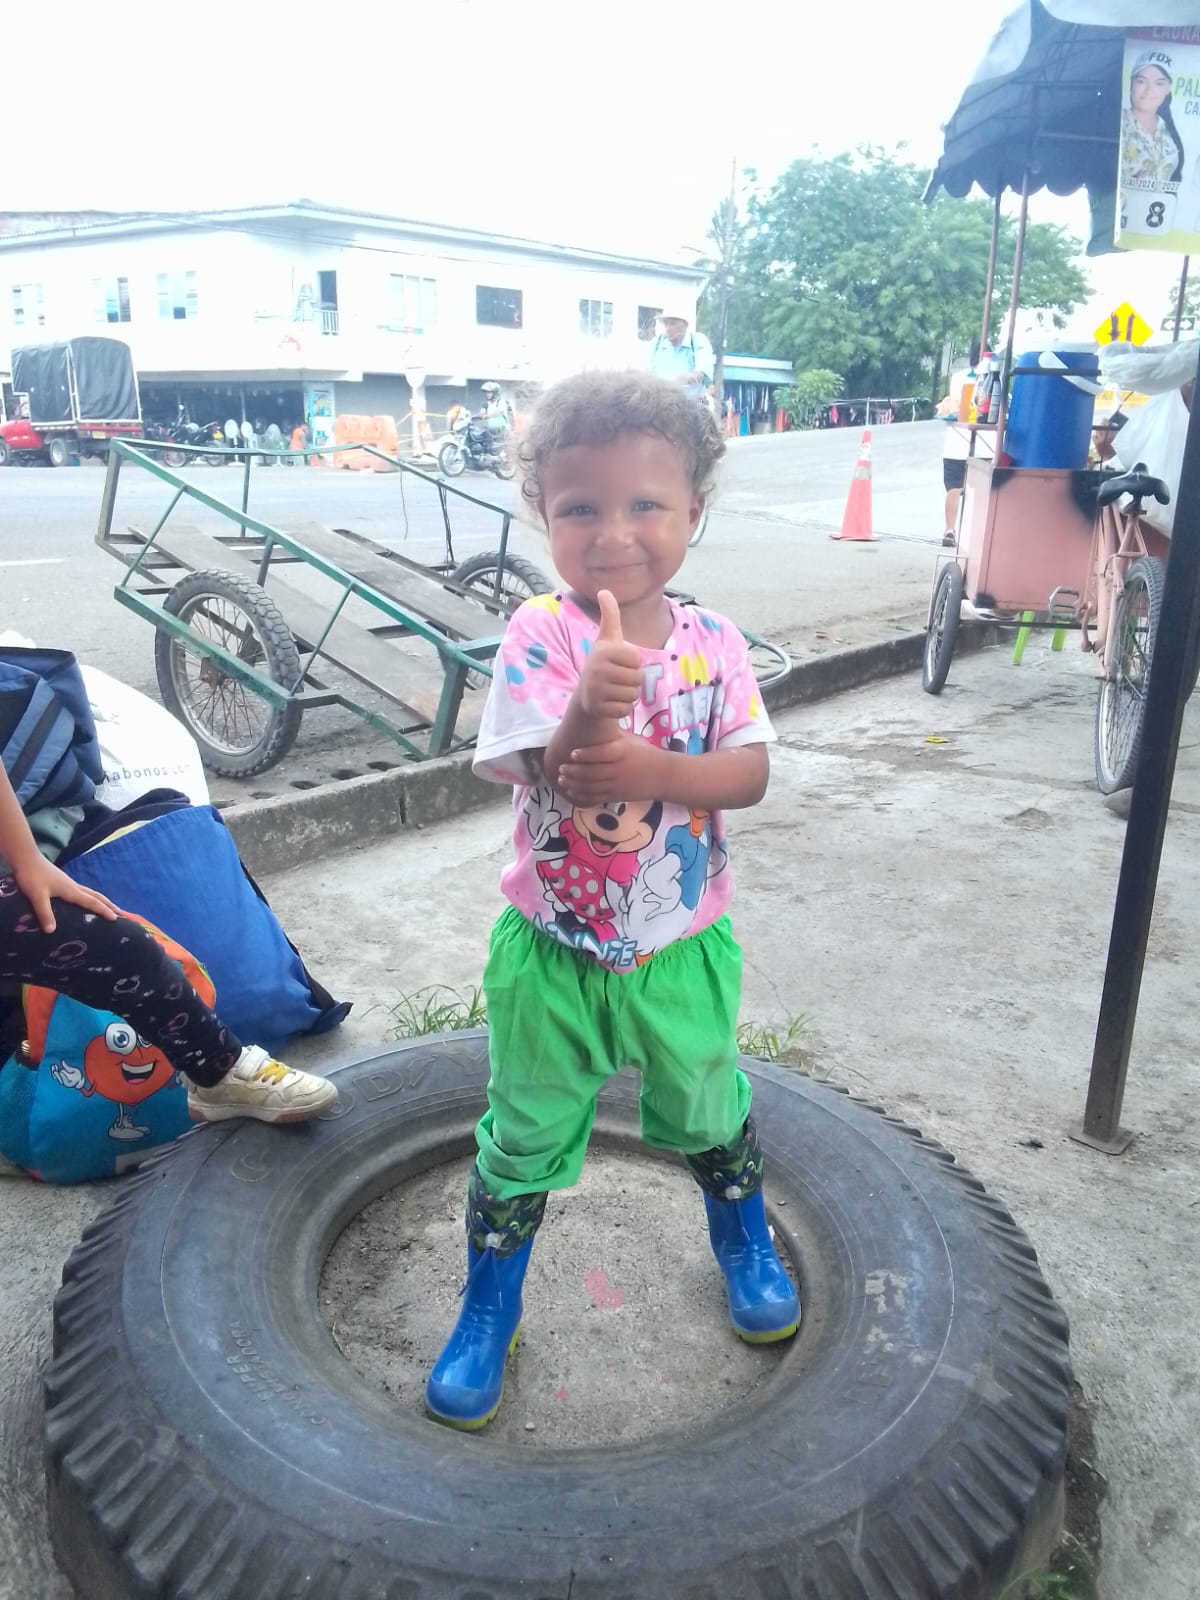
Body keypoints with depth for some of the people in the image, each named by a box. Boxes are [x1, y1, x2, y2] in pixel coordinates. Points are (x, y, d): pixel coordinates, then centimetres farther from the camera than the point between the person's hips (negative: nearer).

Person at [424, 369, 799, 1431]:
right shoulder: (541, 634, -17)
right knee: (525, 1136, 15)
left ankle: (745, 1241, 56)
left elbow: (750, 775, -12)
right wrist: (592, 706, -48)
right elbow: (558, 775, -26)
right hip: (553, 952, -2)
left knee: (709, 1109, 25)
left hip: (682, 946, 3)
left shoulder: (712, 642, -7)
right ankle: (488, 1311, 39)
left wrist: (651, 767, -31)